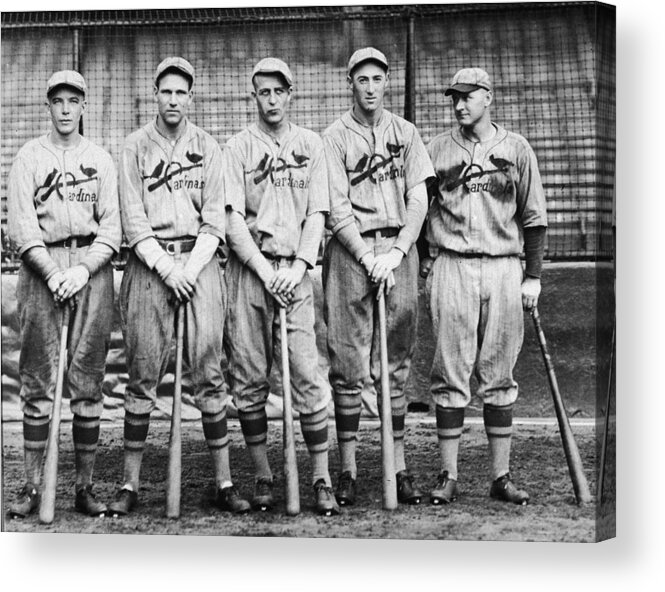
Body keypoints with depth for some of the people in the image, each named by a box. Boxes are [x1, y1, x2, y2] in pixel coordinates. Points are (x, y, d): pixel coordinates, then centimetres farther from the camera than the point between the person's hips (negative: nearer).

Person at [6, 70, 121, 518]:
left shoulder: (101, 160, 14)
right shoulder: (29, 158, 10)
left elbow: (111, 228, 6)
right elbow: (22, 226, 0)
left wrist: (83, 270, -11)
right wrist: (53, 273, -13)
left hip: (92, 266, 1)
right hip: (43, 264, -1)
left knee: (88, 380, 1)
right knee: (38, 380, -3)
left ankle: (86, 486, 5)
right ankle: (33, 487, 1)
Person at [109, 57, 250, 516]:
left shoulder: (208, 148, 10)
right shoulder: (135, 147, 7)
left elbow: (214, 219, 4)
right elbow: (133, 219, 0)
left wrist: (191, 269, -8)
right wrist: (166, 268, -9)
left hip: (199, 260, 1)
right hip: (149, 263, 0)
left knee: (209, 371, -1)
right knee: (143, 374, 1)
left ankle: (224, 481, 4)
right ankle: (131, 483, 7)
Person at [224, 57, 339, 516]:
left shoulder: (311, 145, 11)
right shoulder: (238, 147, 6)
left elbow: (317, 214, 7)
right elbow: (232, 218, -1)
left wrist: (297, 268, -7)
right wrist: (266, 271, -10)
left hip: (295, 271, 0)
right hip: (249, 269, 0)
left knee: (308, 375, -6)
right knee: (250, 379, 2)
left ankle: (322, 479, 0)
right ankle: (263, 477, 13)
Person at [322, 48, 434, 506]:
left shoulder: (406, 133, 12)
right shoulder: (335, 137, 2)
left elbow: (418, 200, 5)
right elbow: (337, 210, -5)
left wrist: (396, 253, -8)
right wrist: (369, 258, -14)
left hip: (399, 249, 3)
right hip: (351, 251, -3)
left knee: (396, 364, 5)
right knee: (348, 365, -2)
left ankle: (399, 466, 9)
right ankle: (348, 470, 4)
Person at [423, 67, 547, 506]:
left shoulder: (516, 149, 9)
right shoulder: (438, 149, 8)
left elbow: (533, 217, 9)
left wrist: (533, 276, 4)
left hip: (504, 269, 1)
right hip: (452, 268, 0)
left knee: (499, 375, 4)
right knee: (451, 374, -1)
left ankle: (502, 476, 10)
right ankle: (448, 477, 4)